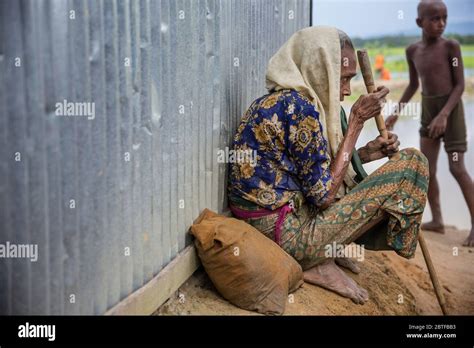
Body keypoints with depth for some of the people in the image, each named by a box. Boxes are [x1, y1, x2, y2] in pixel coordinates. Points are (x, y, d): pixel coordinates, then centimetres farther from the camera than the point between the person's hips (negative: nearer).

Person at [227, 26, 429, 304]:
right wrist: (357, 121, -11)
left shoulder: (281, 99, 11)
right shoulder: (299, 107, -18)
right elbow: (324, 194, -15)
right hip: (286, 232, -10)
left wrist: (367, 153, 6)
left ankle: (331, 250, 8)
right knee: (410, 164, -7)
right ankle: (322, 264, -3)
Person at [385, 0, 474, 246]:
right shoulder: (413, 50, 3)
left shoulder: (451, 46, -12)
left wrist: (444, 114, -25)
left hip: (451, 108, -5)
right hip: (427, 110, 5)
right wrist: (396, 113, 10)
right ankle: (437, 220, 13)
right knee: (427, 168, 3)